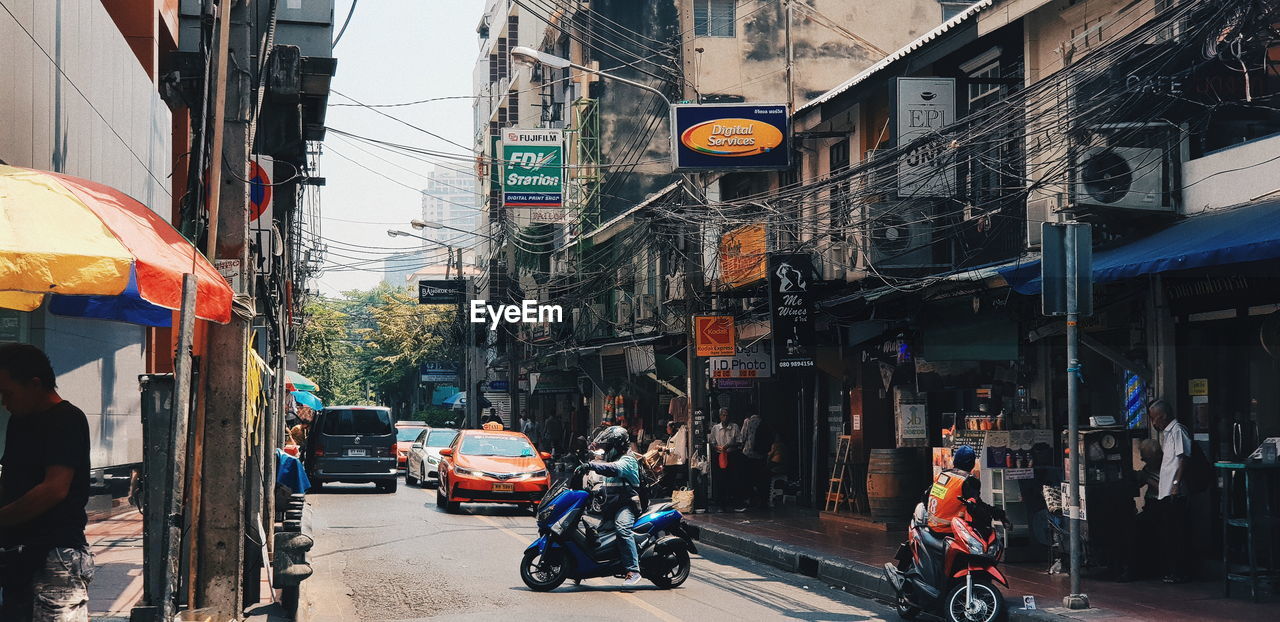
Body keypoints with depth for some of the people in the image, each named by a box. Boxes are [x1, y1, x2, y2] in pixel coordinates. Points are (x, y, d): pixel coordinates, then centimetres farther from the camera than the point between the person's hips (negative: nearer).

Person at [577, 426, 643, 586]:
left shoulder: (627, 460, -8)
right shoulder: (613, 460, 24)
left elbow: (615, 469, -31)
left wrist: (591, 465, -40)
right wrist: (595, 491, 12)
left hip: (627, 505, -10)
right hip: (612, 505, 11)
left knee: (621, 528, -35)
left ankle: (633, 570, -42)